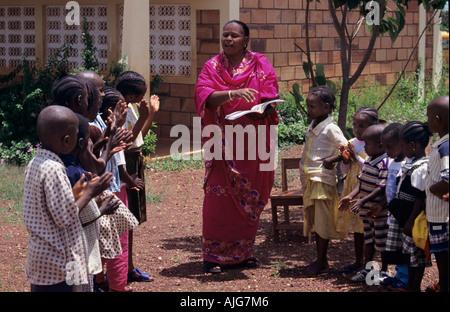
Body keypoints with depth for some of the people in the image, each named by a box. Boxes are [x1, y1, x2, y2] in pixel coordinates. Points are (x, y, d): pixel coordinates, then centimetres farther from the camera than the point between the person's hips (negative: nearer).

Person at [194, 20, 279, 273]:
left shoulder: (260, 64, 7)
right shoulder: (213, 66, 6)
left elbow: (270, 96, -2)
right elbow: (204, 96, -9)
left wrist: (259, 111, -23)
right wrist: (232, 94, -25)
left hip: (253, 141, 1)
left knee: (250, 197, 5)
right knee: (219, 196, -6)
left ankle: (244, 252, 17)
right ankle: (214, 255, 0)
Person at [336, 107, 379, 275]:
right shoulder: (351, 143, 7)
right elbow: (345, 170, 11)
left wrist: (357, 158, -21)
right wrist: (346, 159, -8)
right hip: (352, 190, 6)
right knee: (356, 228, 14)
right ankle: (358, 261, 26)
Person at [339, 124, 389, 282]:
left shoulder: (385, 163, -21)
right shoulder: (368, 161, 7)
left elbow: (382, 188, -25)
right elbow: (361, 182, 12)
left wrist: (363, 201, -29)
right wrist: (350, 196, 0)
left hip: (379, 212, -8)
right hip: (366, 210, 9)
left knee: (382, 242, 6)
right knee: (368, 239, 18)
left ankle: (384, 271, 19)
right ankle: (366, 269, 29)